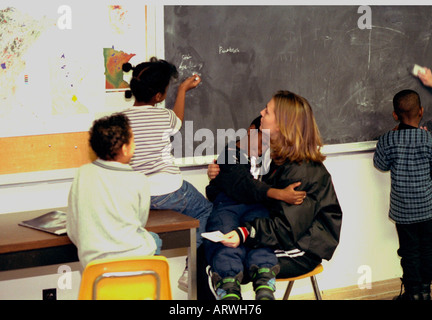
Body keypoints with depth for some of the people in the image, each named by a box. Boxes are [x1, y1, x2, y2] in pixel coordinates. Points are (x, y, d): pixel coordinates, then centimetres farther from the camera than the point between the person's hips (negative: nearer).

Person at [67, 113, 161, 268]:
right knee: (154, 239, 31)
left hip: (93, 261, 3)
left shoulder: (82, 174, -3)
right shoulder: (139, 181, -10)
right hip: (134, 257, -3)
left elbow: (72, 231, 1)